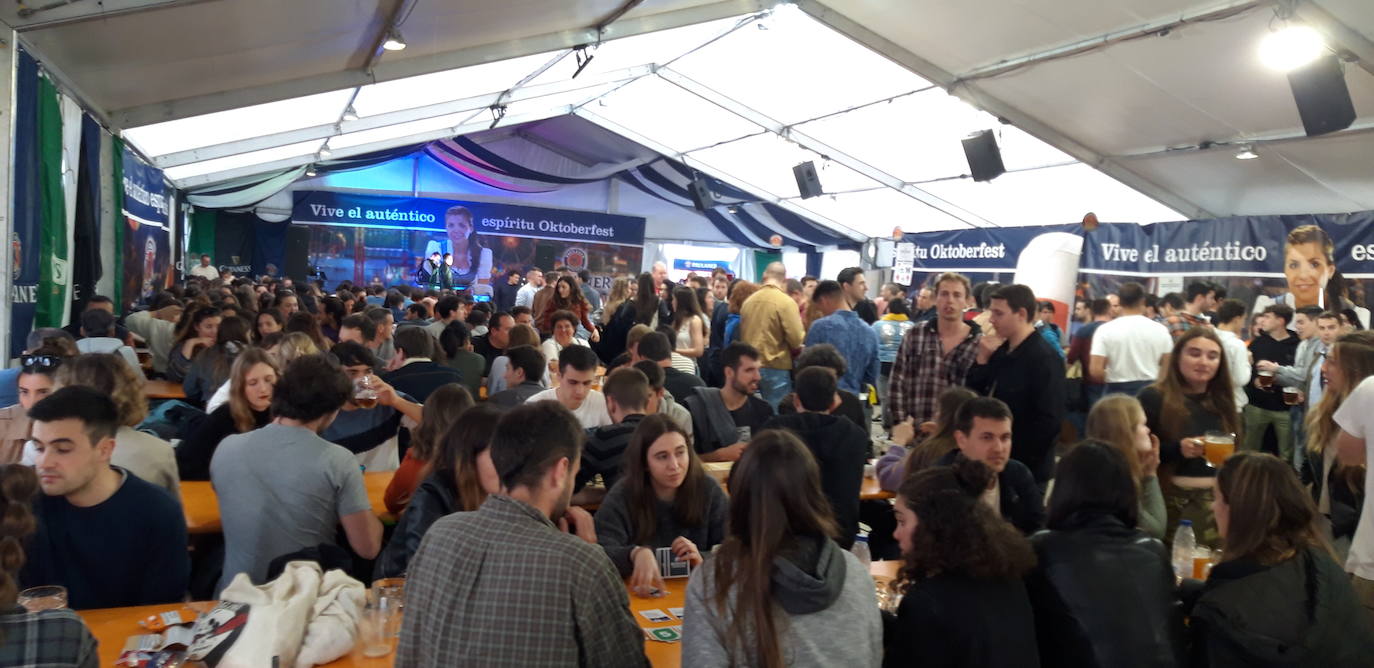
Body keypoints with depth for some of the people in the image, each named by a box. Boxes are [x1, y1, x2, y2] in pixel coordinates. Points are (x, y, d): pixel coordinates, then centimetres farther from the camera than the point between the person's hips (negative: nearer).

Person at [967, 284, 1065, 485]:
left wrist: (1017, 460, -16)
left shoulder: (1044, 359, -16)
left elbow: (1049, 422, -21)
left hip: (1026, 469, -7)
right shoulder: (1001, 351, 8)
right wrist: (982, 360, -5)